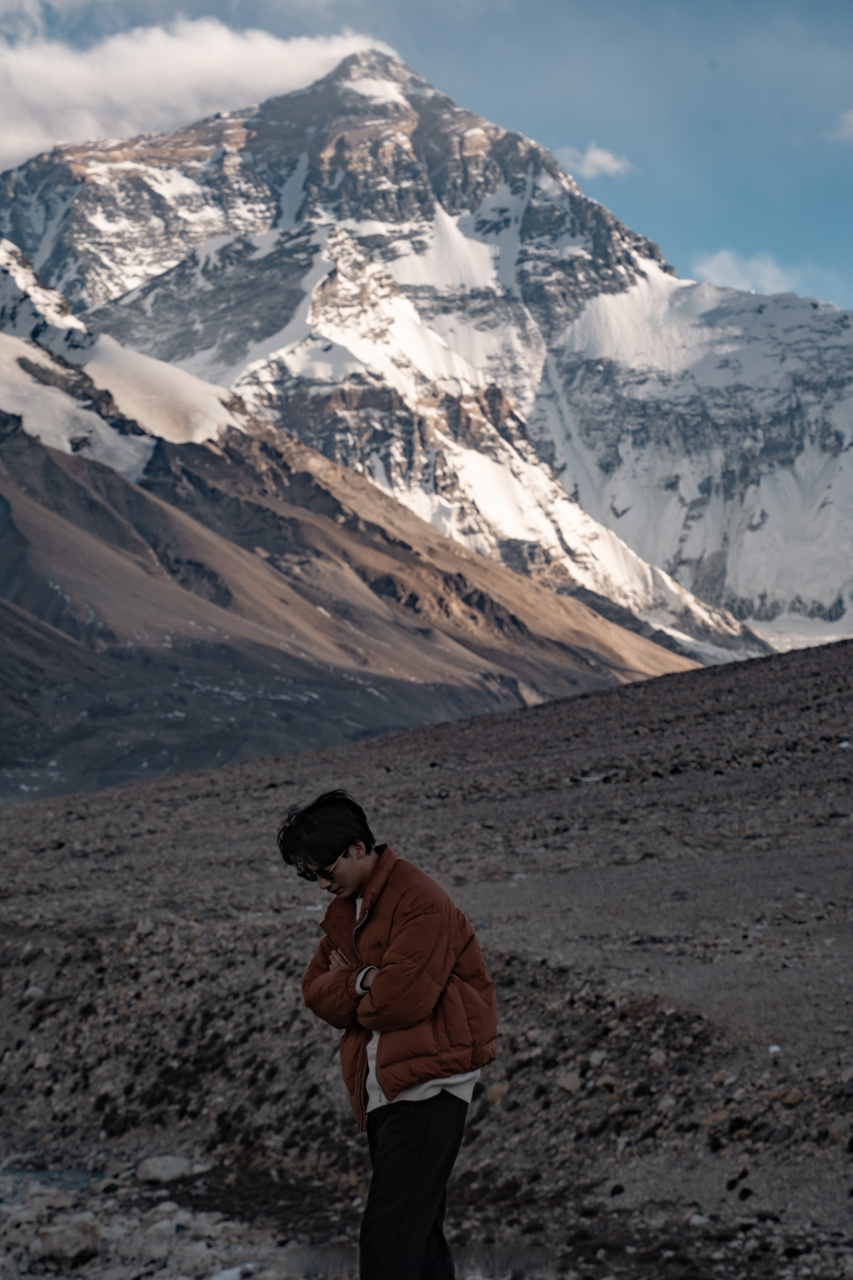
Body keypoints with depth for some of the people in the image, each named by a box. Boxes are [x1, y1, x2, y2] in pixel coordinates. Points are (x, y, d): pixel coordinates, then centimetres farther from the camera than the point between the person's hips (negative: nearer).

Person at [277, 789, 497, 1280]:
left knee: (389, 1236, -13)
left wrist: (348, 988, -3)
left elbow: (401, 1001, -23)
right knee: (417, 1228, 16)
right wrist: (363, 983, -12)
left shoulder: (421, 902, -15)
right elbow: (317, 993, 7)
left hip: (428, 1085, -9)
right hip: (381, 1087, 9)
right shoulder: (344, 908, 15)